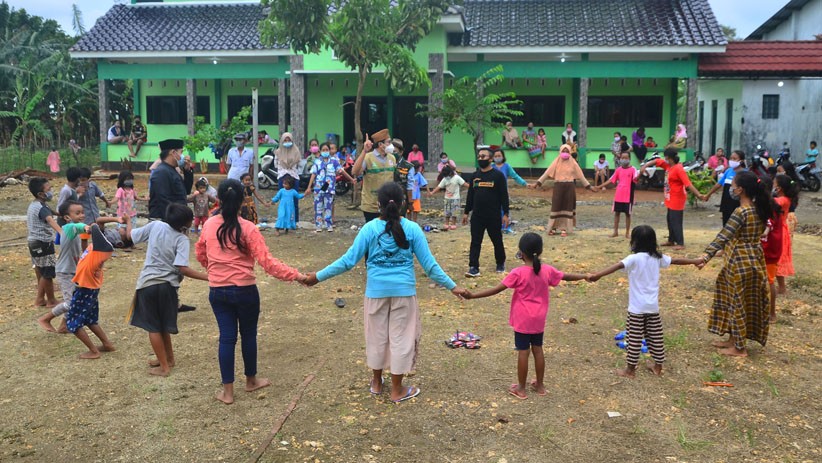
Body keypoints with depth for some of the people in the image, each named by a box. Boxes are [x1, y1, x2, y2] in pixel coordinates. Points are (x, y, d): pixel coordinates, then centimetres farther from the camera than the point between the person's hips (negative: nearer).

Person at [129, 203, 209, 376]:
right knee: (163, 324, 21)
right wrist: (207, 277, -20)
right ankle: (168, 358, 33)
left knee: (153, 327, 9)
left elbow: (131, 235, 6)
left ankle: (164, 366, 12)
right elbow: (182, 269, -22)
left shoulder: (155, 226, -7)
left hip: (148, 283, 0)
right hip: (168, 285, 0)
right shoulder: (182, 240, -12)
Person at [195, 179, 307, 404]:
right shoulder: (248, 229, -14)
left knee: (226, 337, 9)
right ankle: (251, 380, 33)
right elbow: (267, 262, -19)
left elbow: (200, 253, 14)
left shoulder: (209, 225, -1)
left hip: (217, 291, 3)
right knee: (248, 334, 15)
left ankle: (227, 390, 13)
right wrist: (295, 275, -16)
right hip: (244, 291, -3)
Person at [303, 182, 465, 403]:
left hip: (376, 291, 1)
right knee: (401, 337, 10)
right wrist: (451, 286, 2)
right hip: (403, 291, -1)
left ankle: (377, 383, 33)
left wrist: (319, 276, 2)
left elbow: (348, 261, -8)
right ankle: (397, 390, 20)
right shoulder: (412, 229, -9)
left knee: (377, 336, 17)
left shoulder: (369, 229, -9)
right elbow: (429, 264, -7)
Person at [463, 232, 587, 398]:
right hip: (539, 320, 5)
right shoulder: (547, 270, -4)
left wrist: (473, 295, -19)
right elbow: (567, 276, 12)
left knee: (523, 352, 3)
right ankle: (540, 385, 27)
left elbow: (496, 289, -20)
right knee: (538, 349, 16)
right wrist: (585, 276, 30)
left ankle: (521, 388, 13)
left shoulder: (518, 273, -18)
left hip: (523, 320, -4)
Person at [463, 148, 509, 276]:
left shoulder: (498, 175, -6)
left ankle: (500, 263, 29)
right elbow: (470, 195, 13)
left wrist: (505, 214, -10)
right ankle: (473, 267, 2)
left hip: (494, 216, -4)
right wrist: (466, 212, 11)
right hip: (477, 216, 4)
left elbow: (504, 196, -7)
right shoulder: (474, 176, 8)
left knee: (497, 241, 10)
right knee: (475, 242, 1)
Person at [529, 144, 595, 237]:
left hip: (570, 187, 0)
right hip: (558, 186, 0)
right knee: (556, 206, 1)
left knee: (567, 207, 2)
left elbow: (581, 175, 6)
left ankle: (564, 229, 7)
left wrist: (588, 186, 2)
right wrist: (537, 183, -7)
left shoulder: (573, 163, 4)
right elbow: (547, 173, 0)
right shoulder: (556, 162, 3)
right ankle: (553, 228, 12)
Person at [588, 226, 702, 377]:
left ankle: (630, 369, 10)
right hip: (653, 306, 6)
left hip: (637, 307, -6)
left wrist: (598, 275, -42)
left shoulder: (634, 258, -15)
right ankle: (658, 366, 26)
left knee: (634, 338, 2)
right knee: (655, 336, 15)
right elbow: (675, 260, 19)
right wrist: (694, 261, 35)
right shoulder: (657, 257, 4)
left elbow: (618, 266, -31)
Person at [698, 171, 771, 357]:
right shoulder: (759, 209, 3)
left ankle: (739, 348, 15)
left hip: (740, 262, -9)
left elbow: (724, 236, -32)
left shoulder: (741, 212, -23)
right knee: (744, 302, 19)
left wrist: (707, 254, -38)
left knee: (737, 303, 4)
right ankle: (734, 339, 32)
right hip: (754, 259, 9)